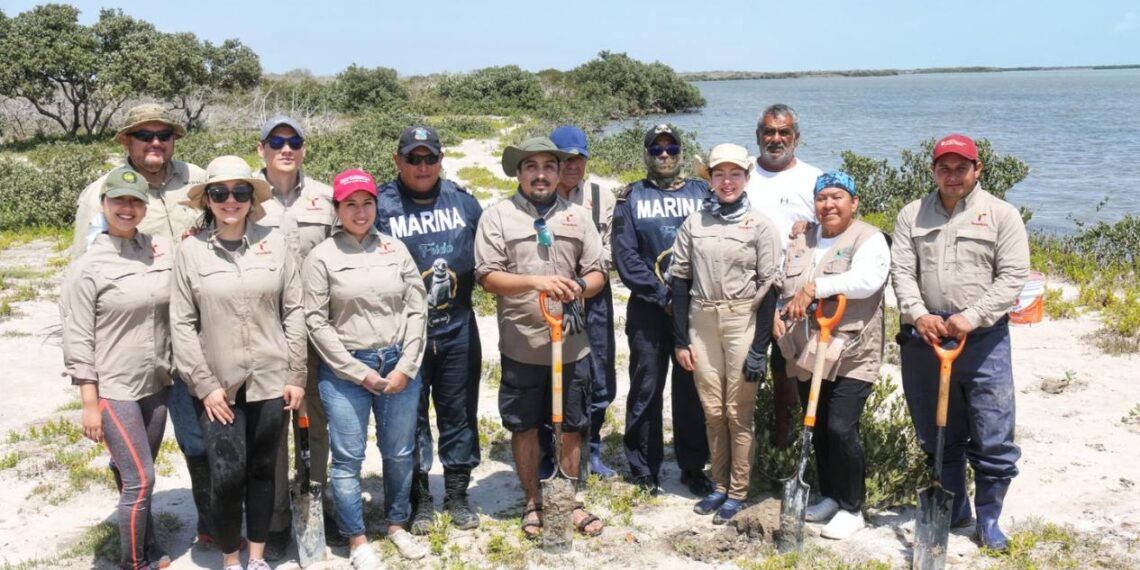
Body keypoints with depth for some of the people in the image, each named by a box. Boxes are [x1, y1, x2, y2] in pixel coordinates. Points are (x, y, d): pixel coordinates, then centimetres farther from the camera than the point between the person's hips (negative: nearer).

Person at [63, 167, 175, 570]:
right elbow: (79, 341, -9)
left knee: (137, 476, 16)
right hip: (114, 389, -4)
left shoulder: (162, 251, 1)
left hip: (156, 385, 4)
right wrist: (90, 405, -10)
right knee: (139, 480, -3)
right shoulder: (89, 266, -10)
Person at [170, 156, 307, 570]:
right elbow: (182, 324, -2)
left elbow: (294, 311, 2)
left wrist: (296, 376, 0)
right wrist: (204, 384, -7)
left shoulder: (273, 243, 0)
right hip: (218, 386, -1)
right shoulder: (190, 251, -2)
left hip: (270, 381, 1)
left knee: (262, 471, 11)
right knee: (227, 476, -4)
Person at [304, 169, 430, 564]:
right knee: (348, 458, 3)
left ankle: (397, 525, 31)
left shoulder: (395, 249, 6)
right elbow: (316, 321, -6)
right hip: (345, 371, -3)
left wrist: (406, 367, -4)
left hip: (399, 365, 3)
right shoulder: (322, 256, -3)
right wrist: (359, 372, -9)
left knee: (400, 453, 12)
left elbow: (416, 309, 4)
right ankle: (357, 541, 19)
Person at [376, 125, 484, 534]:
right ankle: (419, 497, 23)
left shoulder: (463, 201, 6)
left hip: (458, 330, 3)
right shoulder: (380, 206, -5)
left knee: (459, 412, 11)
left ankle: (457, 494, 26)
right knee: (411, 415, 8)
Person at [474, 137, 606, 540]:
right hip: (521, 344, -2)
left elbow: (597, 273, 8)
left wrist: (579, 287, -14)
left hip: (571, 343, 2)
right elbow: (487, 276, -9)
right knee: (525, 427, 9)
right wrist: (534, 282, -22)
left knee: (571, 426, 11)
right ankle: (533, 502, 26)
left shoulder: (577, 216, 9)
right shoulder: (498, 217, -1)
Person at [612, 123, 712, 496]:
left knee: (693, 389, 7)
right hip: (648, 309, -1)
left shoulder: (702, 193, 9)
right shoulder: (631, 198, 5)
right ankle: (644, 469, 16)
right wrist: (663, 296, -12)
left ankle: (693, 466, 20)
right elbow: (625, 257, -4)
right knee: (646, 389, 4)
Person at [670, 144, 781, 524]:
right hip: (702, 322, 3)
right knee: (712, 411, 9)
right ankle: (720, 485, 23)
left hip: (743, 322, -3)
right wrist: (681, 340, 2)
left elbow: (768, 286, -4)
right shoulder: (693, 223, 7)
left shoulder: (760, 225, -1)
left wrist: (759, 347, -9)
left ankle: (738, 492, 14)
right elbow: (680, 279, 7)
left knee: (738, 413, 1)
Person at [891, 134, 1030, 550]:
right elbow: (902, 271, 2)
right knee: (937, 434, 13)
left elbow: (1012, 276, -6)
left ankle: (989, 518, 17)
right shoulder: (912, 215, 9)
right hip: (925, 336, 3)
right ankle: (953, 510, 29)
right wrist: (918, 314, -15)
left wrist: (973, 317, -17)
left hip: (984, 338, -2)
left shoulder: (1001, 214, 2)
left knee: (993, 438, 0)